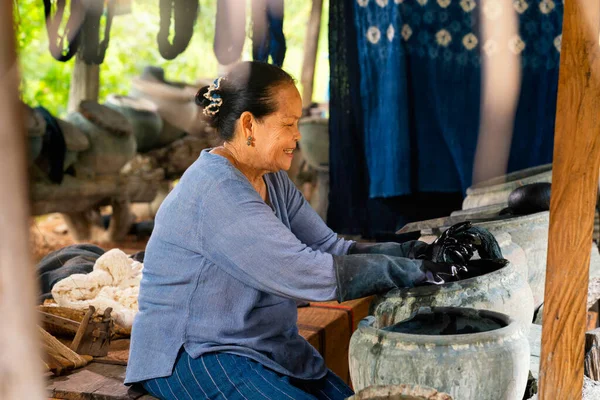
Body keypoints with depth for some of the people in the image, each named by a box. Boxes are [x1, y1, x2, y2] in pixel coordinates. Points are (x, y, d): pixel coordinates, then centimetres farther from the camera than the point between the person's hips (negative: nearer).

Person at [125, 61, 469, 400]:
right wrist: (413, 272, -22)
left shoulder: (273, 181, 7)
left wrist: (409, 253, -14)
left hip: (266, 347, 9)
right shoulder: (217, 193, -24)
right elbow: (311, 274, -27)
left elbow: (332, 249, 0)